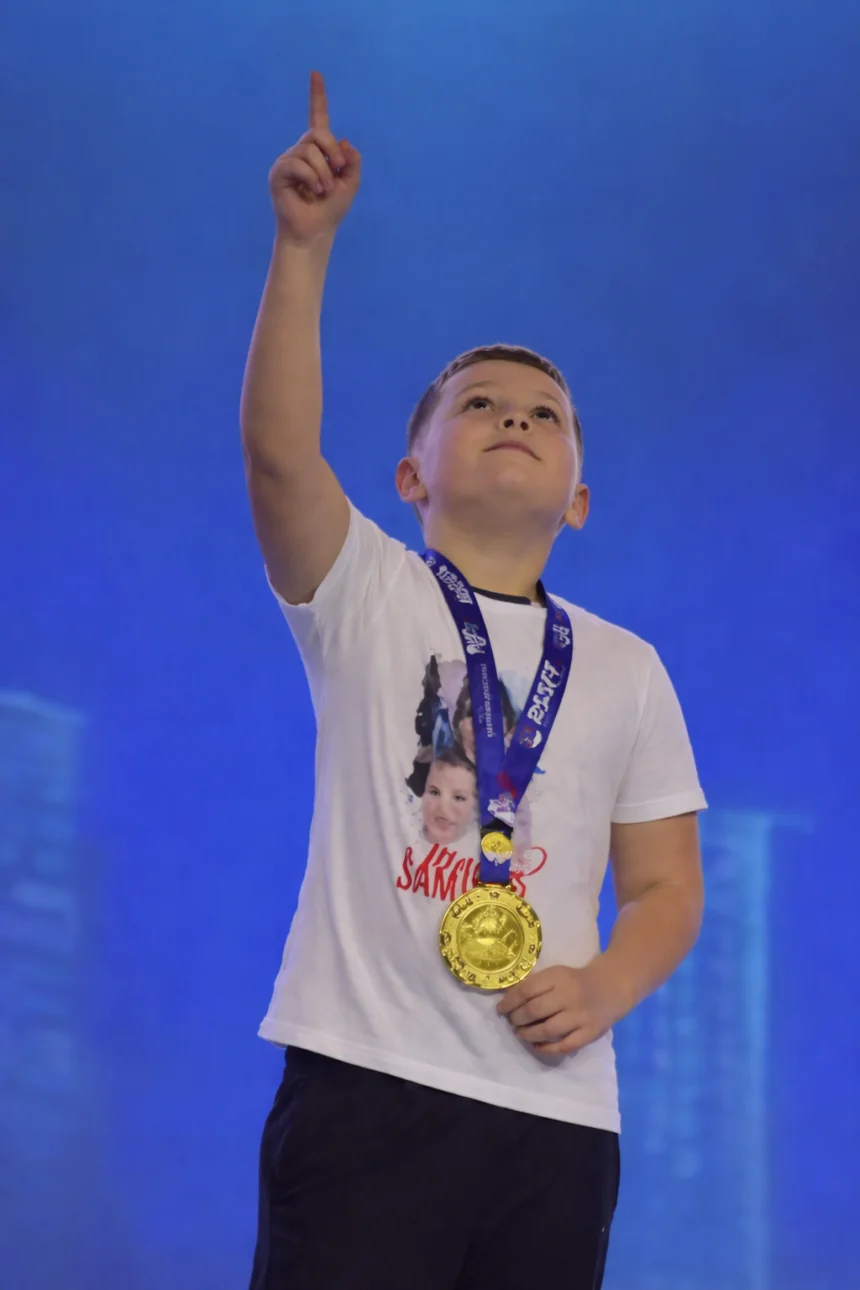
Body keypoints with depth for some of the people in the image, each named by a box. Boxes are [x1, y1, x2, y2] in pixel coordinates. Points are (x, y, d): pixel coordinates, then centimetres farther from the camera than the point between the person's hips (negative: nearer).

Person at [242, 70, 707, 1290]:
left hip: (558, 1108, 3)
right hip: (367, 1079, -3)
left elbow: (665, 887, 15)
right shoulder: (365, 598, 7)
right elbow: (276, 448, -11)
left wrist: (606, 986, -6)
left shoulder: (626, 670, 16)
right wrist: (305, 244, -20)